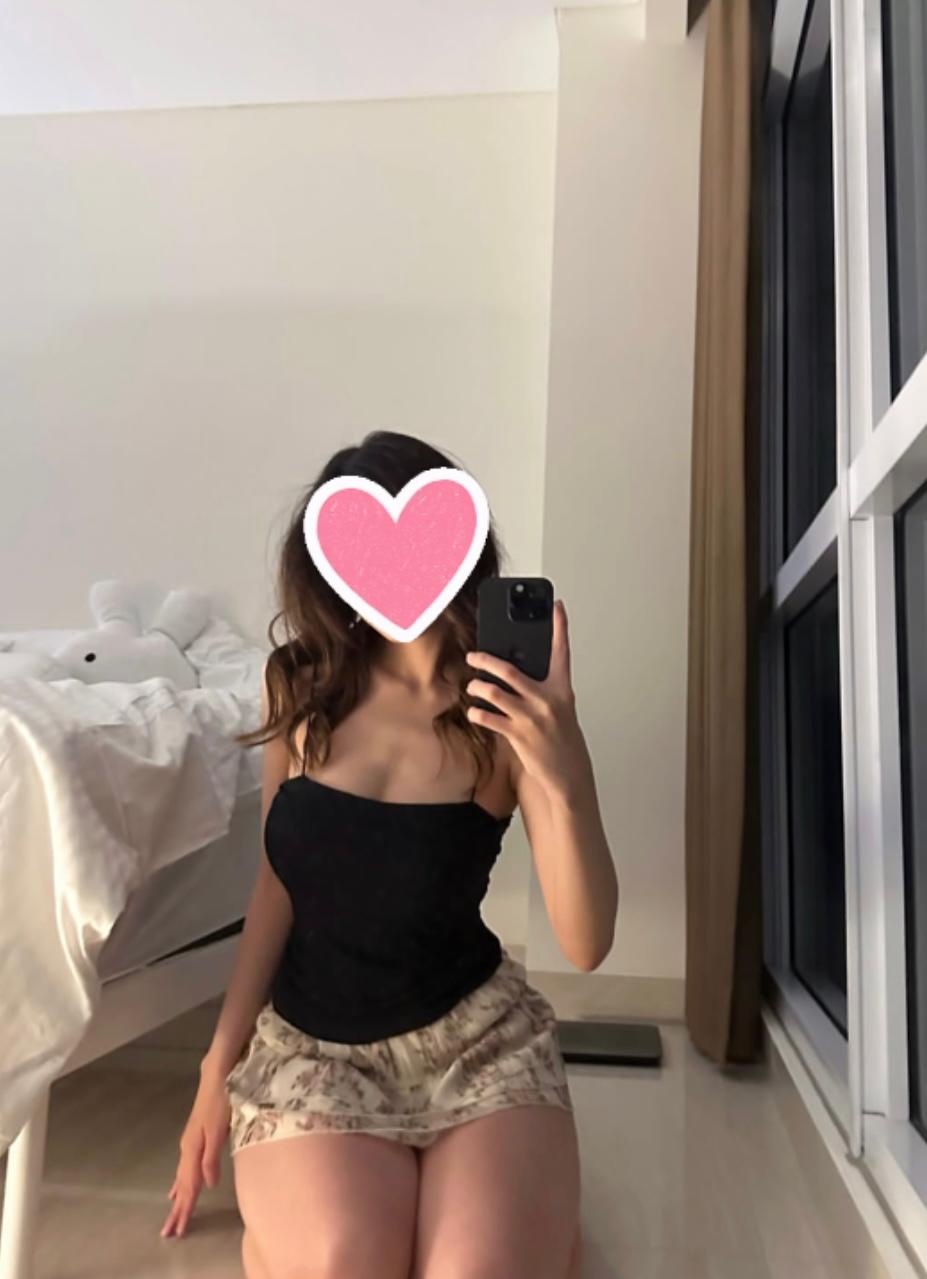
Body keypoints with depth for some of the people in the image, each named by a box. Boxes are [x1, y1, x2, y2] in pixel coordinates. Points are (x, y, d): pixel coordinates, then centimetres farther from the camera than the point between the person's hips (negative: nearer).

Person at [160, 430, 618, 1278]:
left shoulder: (513, 711, -13)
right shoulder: (302, 682, -6)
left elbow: (586, 945, -18)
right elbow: (279, 883, 3)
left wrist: (566, 777, -35)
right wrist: (221, 1061, 4)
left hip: (474, 1030, -1)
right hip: (309, 1038, 2)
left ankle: (527, 1204, 13)